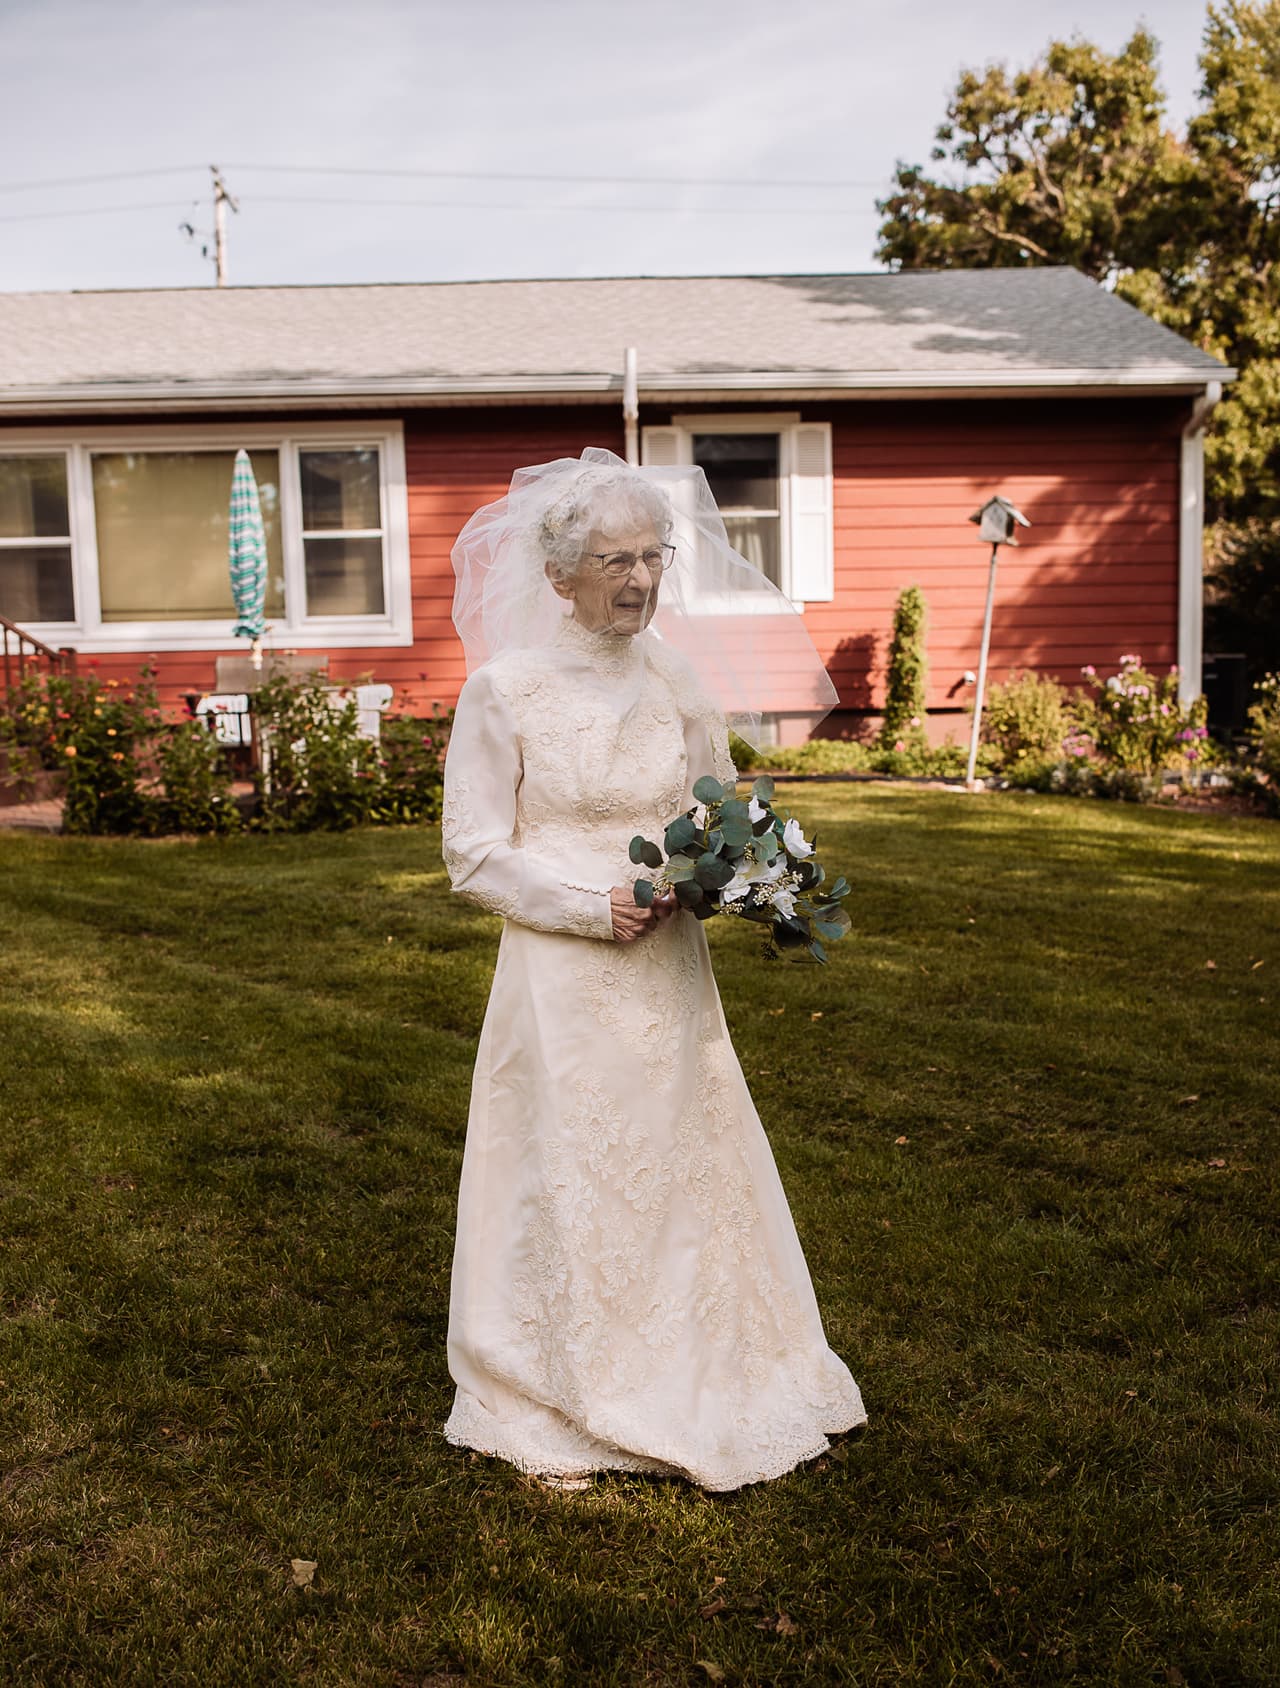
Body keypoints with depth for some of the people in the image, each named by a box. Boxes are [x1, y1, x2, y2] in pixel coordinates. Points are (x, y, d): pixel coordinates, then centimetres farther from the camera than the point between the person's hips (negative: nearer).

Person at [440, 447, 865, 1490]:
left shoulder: (680, 679, 3)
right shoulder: (504, 689, -10)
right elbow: (477, 857, -8)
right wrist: (595, 905, -17)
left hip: (668, 978, 4)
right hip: (560, 980, -4)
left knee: (689, 1169, 13)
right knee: (566, 1182, 6)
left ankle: (697, 1385, 34)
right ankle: (555, 1410, 27)